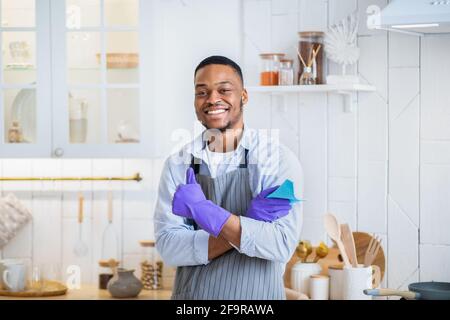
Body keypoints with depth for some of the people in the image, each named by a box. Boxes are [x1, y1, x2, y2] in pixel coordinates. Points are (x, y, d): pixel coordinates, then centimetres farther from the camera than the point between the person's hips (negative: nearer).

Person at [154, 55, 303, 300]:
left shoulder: (279, 159, -10)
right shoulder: (178, 164, -3)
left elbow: (282, 245, -20)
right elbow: (168, 247, -11)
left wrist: (203, 210, -26)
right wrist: (246, 225, -21)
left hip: (258, 295, -2)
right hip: (191, 293, 2)